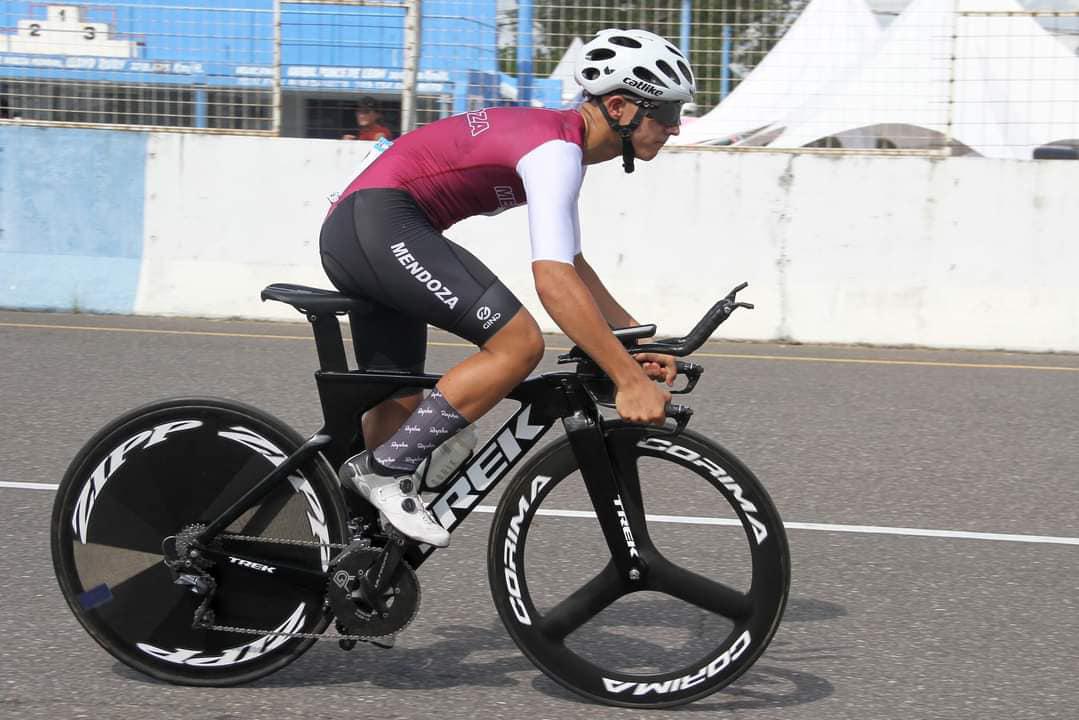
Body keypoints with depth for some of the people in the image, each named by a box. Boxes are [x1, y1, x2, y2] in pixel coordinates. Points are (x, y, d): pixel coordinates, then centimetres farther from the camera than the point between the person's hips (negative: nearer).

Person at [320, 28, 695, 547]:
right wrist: (628, 379, -28)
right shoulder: (556, 148, -16)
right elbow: (553, 279, -27)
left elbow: (571, 262, 26)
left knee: (401, 404, 15)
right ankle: (386, 468, -12)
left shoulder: (557, 138, 17)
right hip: (380, 221, -11)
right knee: (518, 343, -17)